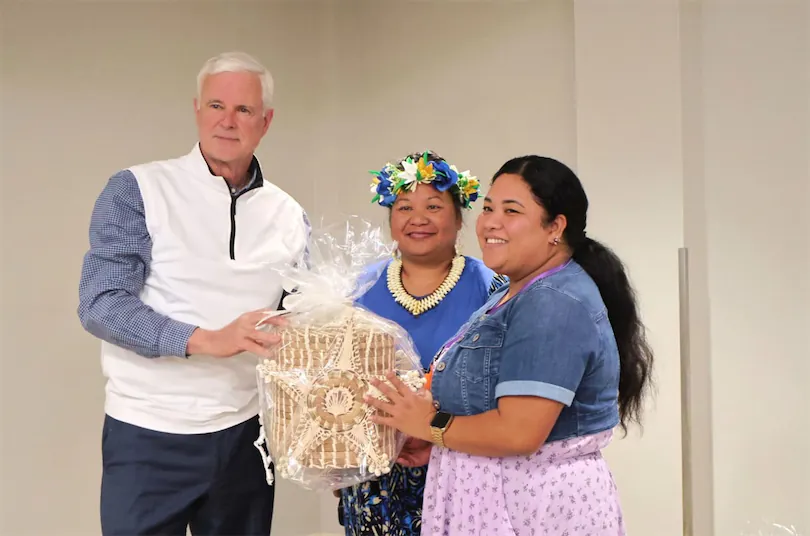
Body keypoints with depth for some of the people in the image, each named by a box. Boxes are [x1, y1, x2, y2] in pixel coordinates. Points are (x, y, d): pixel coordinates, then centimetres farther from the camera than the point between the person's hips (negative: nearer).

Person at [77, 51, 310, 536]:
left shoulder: (288, 216, 5)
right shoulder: (138, 190, -6)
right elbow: (100, 305, -14)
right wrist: (206, 340, -25)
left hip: (246, 435, 4)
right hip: (149, 437, -3)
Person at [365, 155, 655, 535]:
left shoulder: (553, 305, -21)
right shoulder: (520, 294, 12)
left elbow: (518, 432, -27)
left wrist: (430, 426, -14)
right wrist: (434, 446, 3)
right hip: (495, 498, 9)